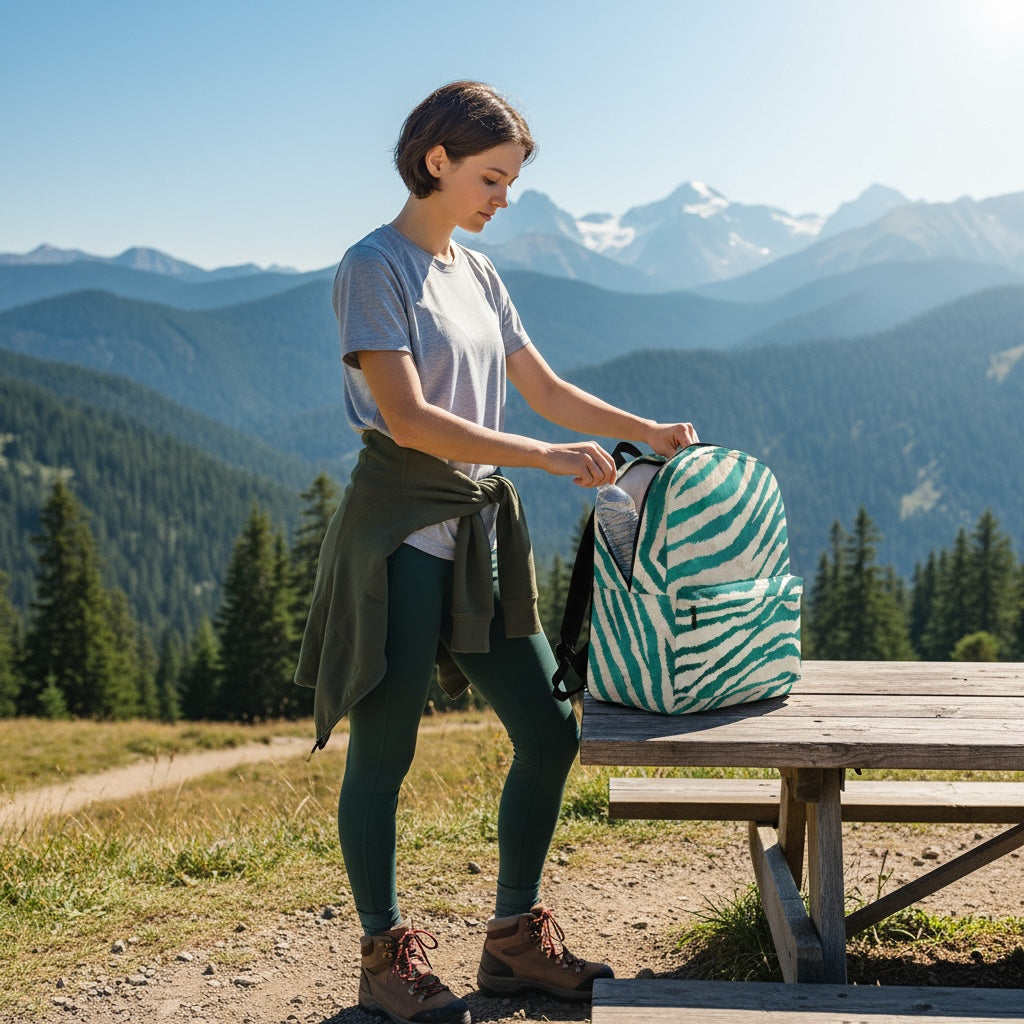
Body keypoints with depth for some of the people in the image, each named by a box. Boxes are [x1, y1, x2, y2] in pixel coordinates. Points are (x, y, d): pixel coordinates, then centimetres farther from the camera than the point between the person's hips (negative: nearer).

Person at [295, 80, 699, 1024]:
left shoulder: (477, 273, 15)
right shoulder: (375, 267, -8)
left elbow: (546, 391, 18)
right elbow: (409, 419, -18)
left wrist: (651, 432, 5)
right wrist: (547, 457, -22)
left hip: (482, 526, 8)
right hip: (402, 526, -8)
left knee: (550, 732, 7)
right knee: (384, 753, 2)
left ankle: (516, 940, 22)